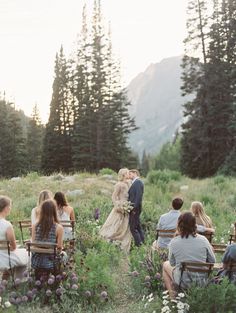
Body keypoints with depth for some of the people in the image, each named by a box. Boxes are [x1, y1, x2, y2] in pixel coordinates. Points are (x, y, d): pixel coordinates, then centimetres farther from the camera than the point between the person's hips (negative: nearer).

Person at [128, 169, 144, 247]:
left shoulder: (138, 182, -13)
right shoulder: (135, 182, 16)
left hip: (135, 209, -10)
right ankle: (142, 242, 21)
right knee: (138, 227, 15)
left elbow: (138, 196, -21)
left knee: (133, 228, -6)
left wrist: (135, 208, -22)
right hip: (133, 208, 10)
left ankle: (139, 244, -2)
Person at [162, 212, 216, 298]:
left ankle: (172, 294, 20)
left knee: (165, 265, 26)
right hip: (202, 281, 3)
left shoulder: (174, 242, -14)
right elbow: (212, 261, -1)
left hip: (183, 282, -3)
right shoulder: (203, 240, -11)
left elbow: (172, 263, -1)